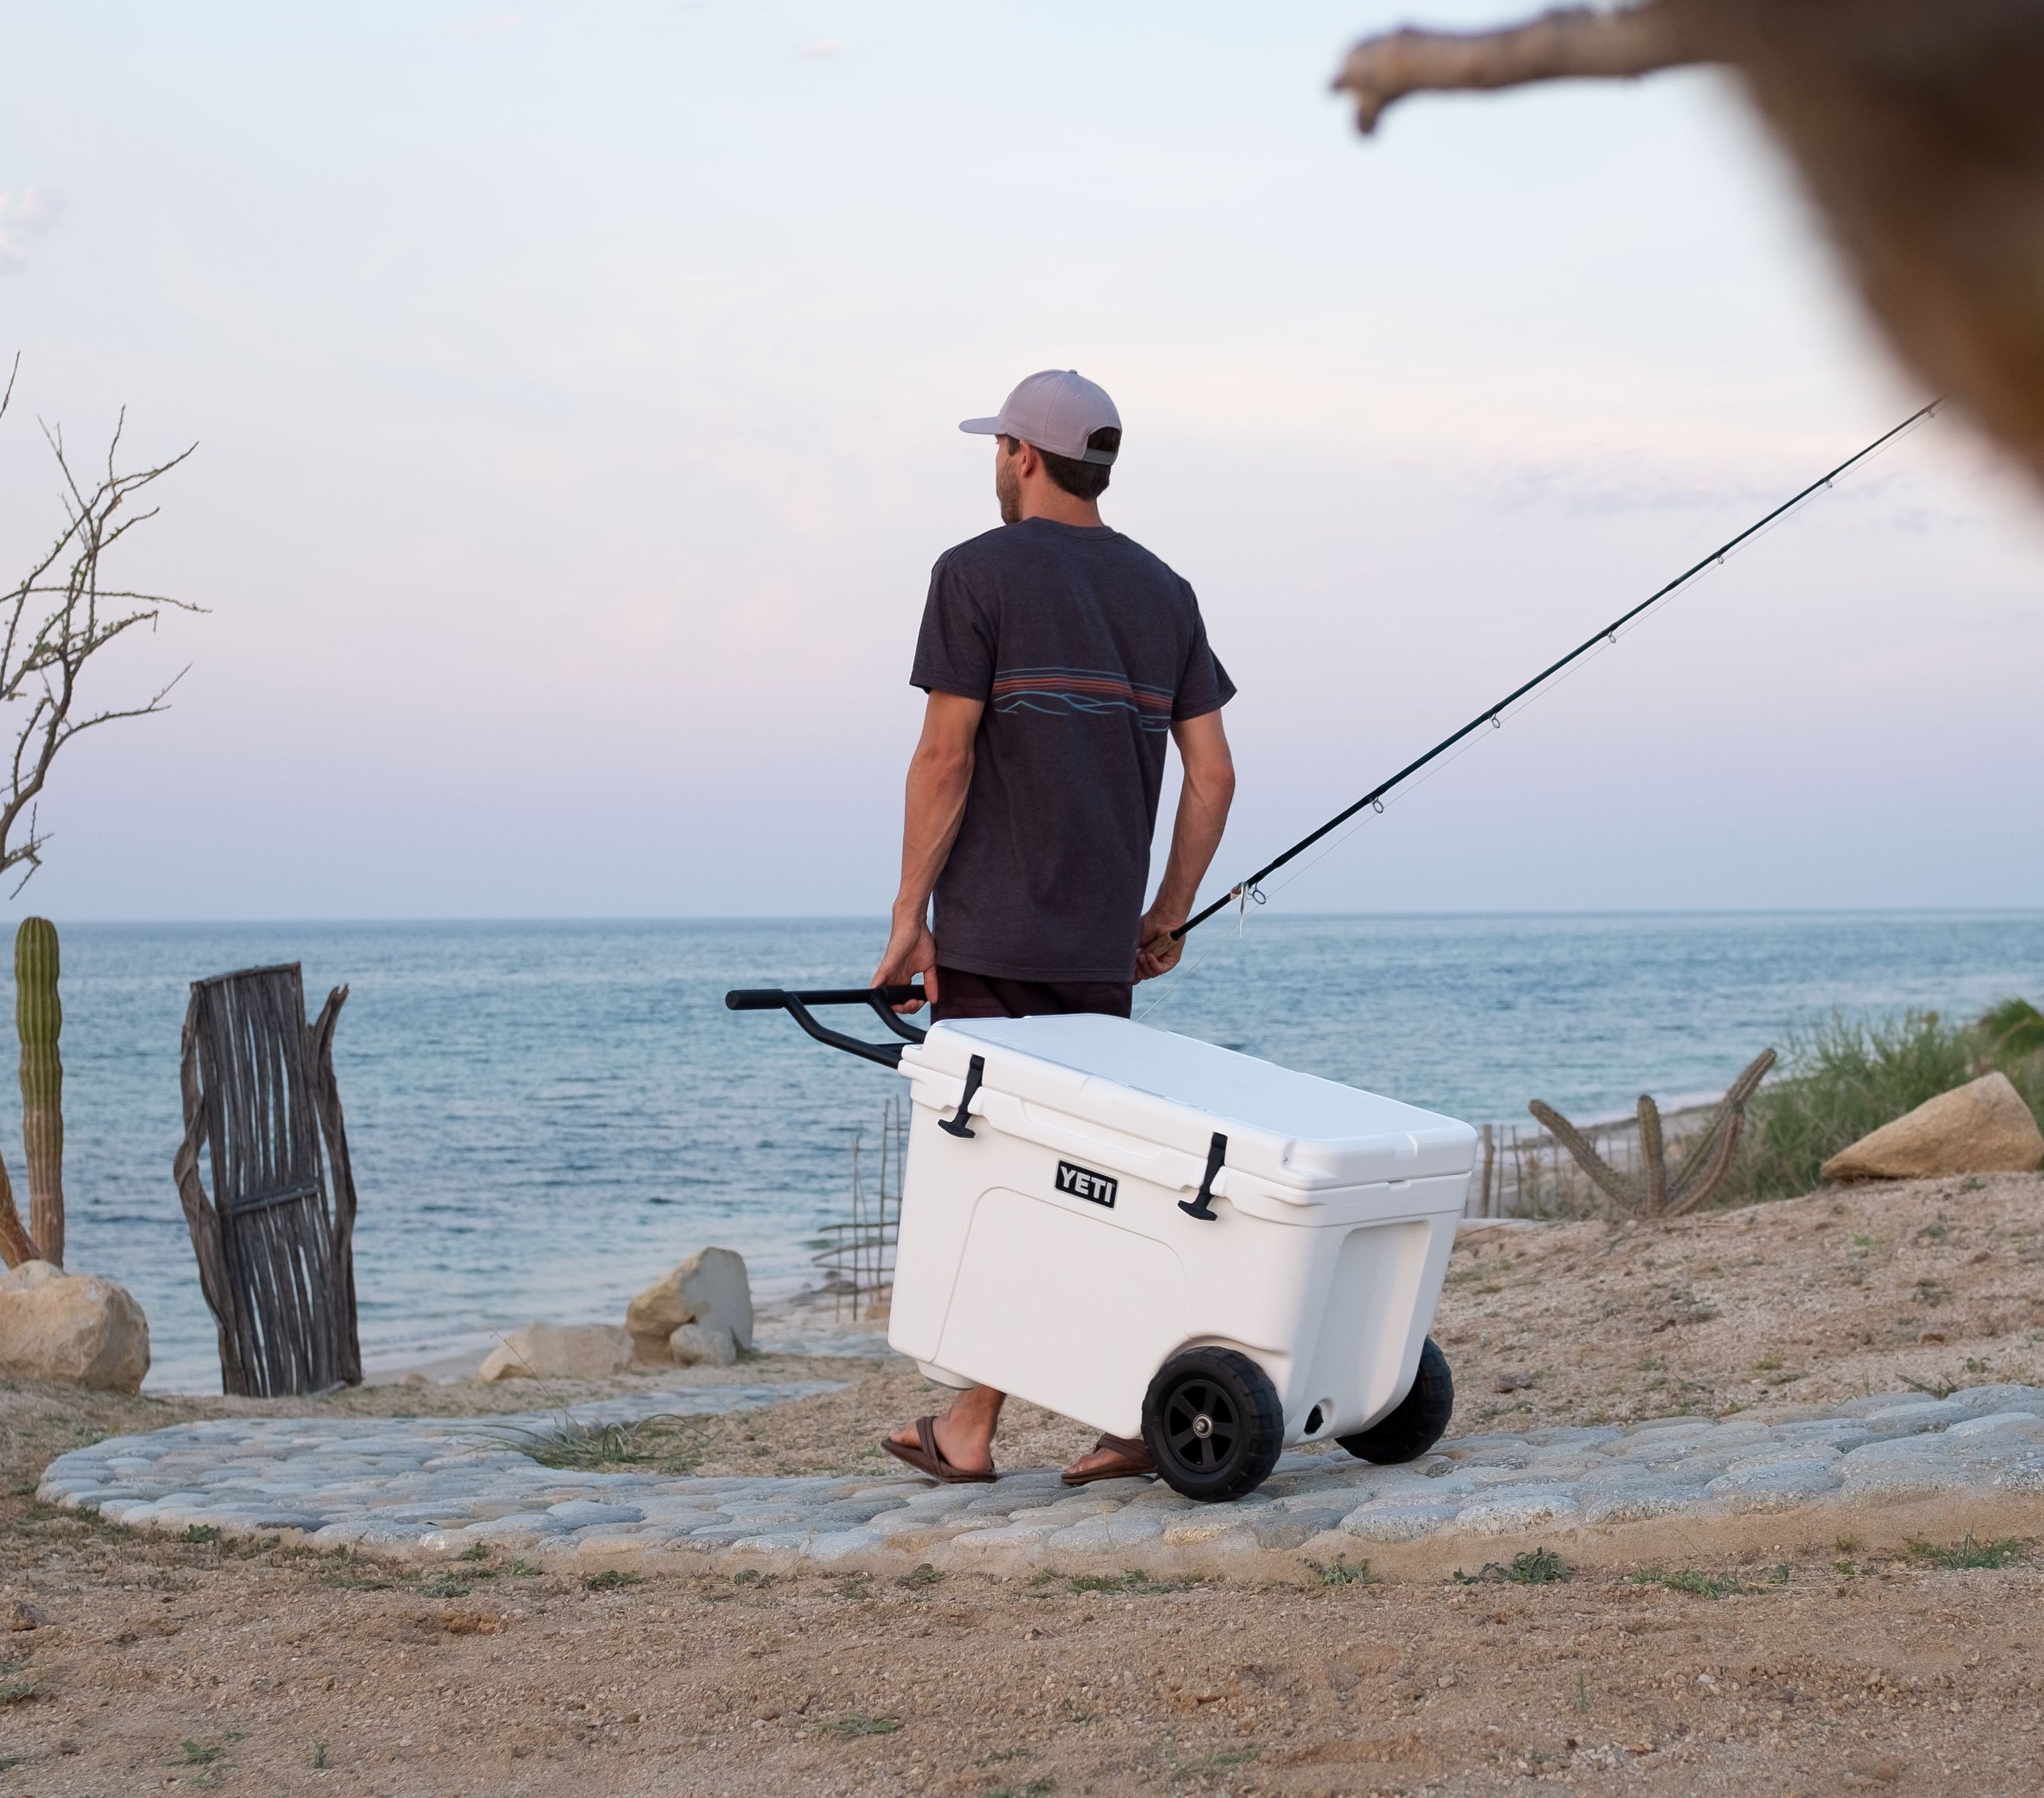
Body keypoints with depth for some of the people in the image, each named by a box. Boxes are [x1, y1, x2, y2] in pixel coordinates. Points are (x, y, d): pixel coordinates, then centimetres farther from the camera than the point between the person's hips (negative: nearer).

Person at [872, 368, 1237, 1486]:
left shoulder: (977, 575, -4)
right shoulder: (1163, 593, 12)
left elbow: (945, 760, -10)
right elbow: (1212, 775, 8)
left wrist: (910, 916, -6)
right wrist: (1169, 916, 17)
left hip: (992, 941, -5)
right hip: (1103, 944, 5)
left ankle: (972, 1429, 4)